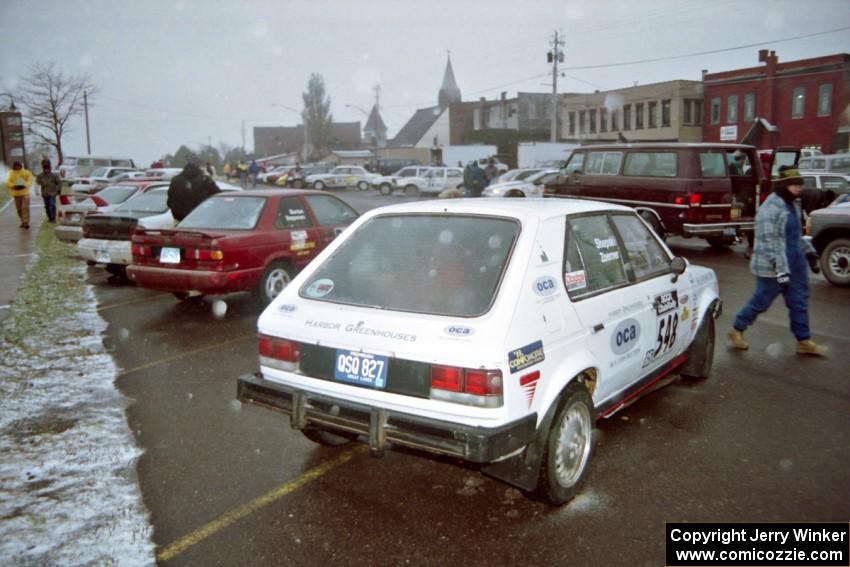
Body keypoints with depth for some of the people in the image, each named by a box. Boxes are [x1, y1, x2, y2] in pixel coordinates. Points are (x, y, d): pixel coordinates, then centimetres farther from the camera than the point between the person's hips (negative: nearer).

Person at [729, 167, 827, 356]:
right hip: (773, 268, -9)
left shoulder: (793, 204, 9)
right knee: (761, 301, 2)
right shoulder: (770, 208, -20)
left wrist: (810, 253, 18)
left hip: (795, 263, 9)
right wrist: (781, 270, -25)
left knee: (799, 302, 12)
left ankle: (804, 341, 22)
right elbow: (769, 243, -23)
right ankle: (737, 330, 21)